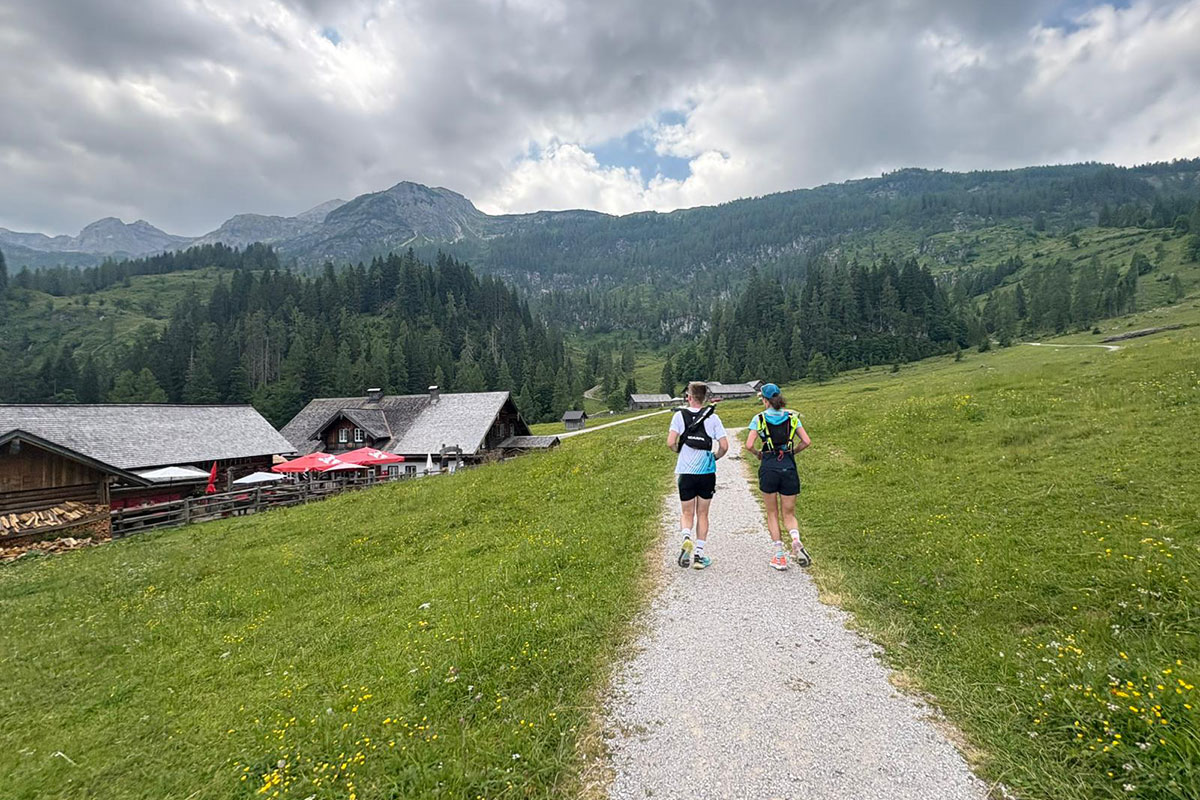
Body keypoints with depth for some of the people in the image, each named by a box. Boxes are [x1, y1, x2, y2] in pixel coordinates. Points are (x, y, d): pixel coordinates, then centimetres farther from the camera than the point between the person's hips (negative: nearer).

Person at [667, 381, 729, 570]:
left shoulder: (680, 415, -3)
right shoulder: (712, 417, -1)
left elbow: (670, 443, -13)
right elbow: (724, 446, -6)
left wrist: (680, 451, 8)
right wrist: (715, 457, 13)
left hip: (685, 472, -1)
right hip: (707, 472, 1)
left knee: (687, 513, 12)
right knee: (702, 514, 14)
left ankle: (686, 538, -16)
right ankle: (699, 555, 15)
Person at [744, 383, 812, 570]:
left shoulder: (759, 418, -2)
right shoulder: (792, 417, 6)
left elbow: (749, 445, -10)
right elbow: (806, 441, 1)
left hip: (769, 468, -2)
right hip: (789, 468, 2)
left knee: (772, 514, 13)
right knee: (789, 513, 13)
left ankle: (779, 555, 9)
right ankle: (796, 540, -16)